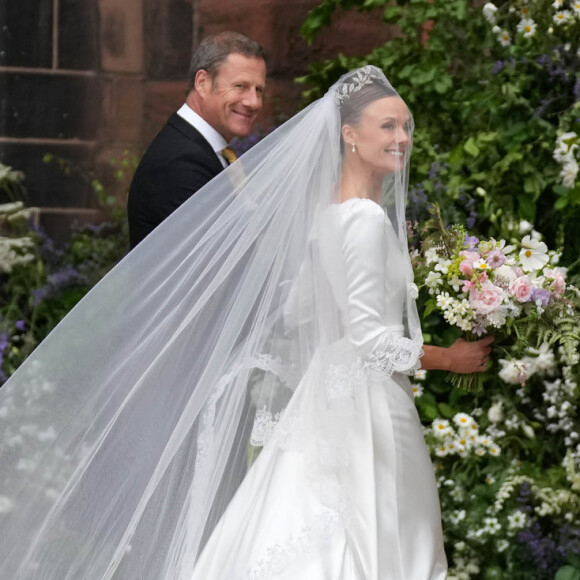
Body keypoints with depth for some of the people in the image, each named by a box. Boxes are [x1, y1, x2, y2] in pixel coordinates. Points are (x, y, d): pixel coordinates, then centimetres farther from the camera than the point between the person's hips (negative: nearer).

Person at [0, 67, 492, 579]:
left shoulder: (326, 213, 12)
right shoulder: (368, 220, -16)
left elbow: (295, 314, 17)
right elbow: (369, 337, -19)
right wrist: (449, 358, -8)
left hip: (326, 399, 9)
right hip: (365, 410, -9)